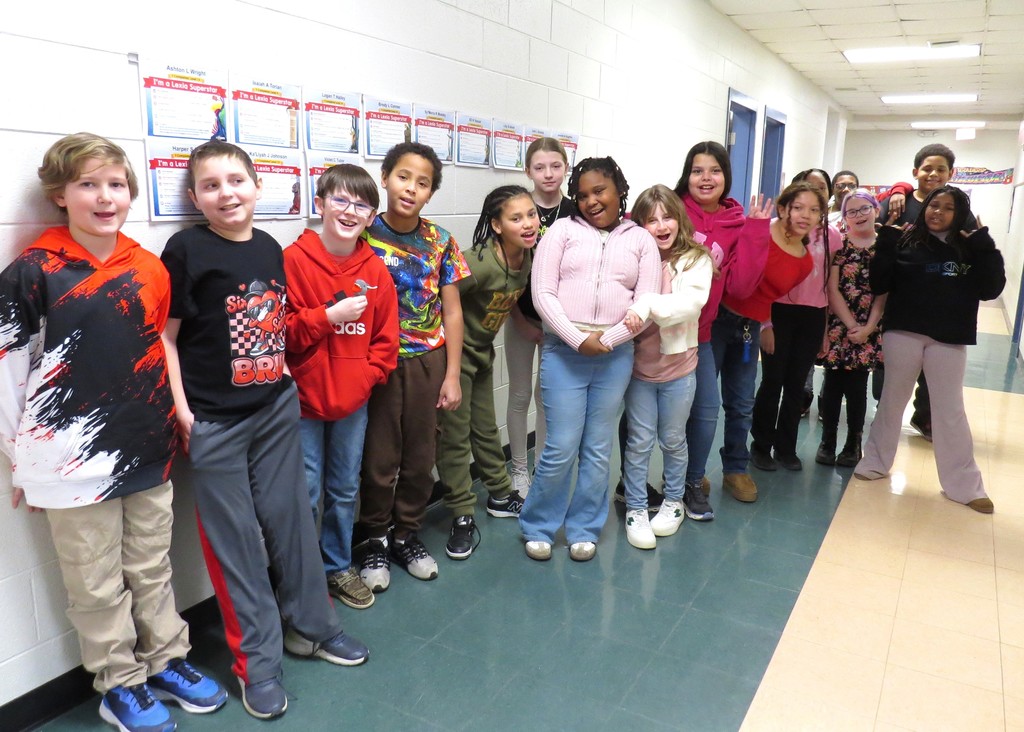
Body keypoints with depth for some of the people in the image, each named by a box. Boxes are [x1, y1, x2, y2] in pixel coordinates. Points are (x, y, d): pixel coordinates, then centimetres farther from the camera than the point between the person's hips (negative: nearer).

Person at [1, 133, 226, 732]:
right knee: (99, 586, 11)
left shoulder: (149, 268, 4)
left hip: (149, 450, 4)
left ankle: (167, 662, 36)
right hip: (74, 455, -3)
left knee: (152, 570, 18)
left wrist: (180, 413, 8)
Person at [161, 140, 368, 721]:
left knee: (292, 518, 14)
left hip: (277, 408, 5)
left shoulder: (271, 248, 7)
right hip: (214, 420, -4)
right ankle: (257, 661, 21)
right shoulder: (186, 250, -8)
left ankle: (311, 626, 33)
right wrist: (181, 411, -12)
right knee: (234, 536, 6)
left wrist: (284, 373, 7)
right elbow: (164, 336, -8)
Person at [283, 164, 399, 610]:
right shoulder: (294, 260, -10)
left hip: (354, 401, 4)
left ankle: (338, 568, 36)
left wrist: (367, 376, -6)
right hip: (304, 401, -4)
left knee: (345, 490, 18)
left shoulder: (375, 269, 3)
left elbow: (386, 336, 5)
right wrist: (329, 316, -20)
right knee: (305, 495, 5)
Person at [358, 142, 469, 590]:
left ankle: (407, 535, 31)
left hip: (429, 363, 3)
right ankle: (376, 541, 26)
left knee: (420, 457, 11)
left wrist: (452, 376, 1)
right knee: (380, 459, 6)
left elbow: (451, 312, 4)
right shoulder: (364, 236, -6)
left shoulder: (440, 242, 2)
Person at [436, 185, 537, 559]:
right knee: (455, 433, 1)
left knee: (486, 427, 20)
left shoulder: (529, 259, -6)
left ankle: (500, 496, 35)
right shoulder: (480, 263, -29)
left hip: (482, 351, 7)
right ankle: (463, 517, 11)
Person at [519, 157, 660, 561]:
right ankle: (538, 526, 19)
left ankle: (583, 529, 25)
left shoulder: (641, 240, 9)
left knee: (598, 449, 9)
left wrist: (607, 340, -11)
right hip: (563, 351, -2)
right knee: (561, 448, -2)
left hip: (616, 355, 2)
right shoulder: (563, 230, 5)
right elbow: (543, 293, -4)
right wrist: (578, 339, -13)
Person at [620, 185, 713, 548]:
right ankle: (636, 510, 22)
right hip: (638, 367, 1)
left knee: (673, 440, 16)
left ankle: (674, 502, 36)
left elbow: (692, 302, -23)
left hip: (678, 369, 0)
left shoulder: (696, 259, -7)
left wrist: (647, 304, -33)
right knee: (639, 442, 8)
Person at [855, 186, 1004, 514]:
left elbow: (990, 289, -5)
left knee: (950, 410, 8)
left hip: (949, 340, 0)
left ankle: (964, 484, 19)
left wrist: (984, 247, -13)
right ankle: (876, 461, 31)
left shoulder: (970, 248, 2)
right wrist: (886, 245, -14)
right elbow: (878, 285, -6)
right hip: (903, 333, 0)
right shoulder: (904, 241, -1)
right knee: (892, 400, 14)